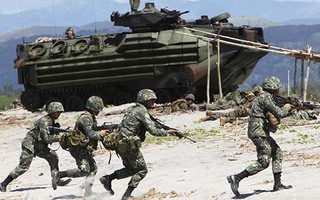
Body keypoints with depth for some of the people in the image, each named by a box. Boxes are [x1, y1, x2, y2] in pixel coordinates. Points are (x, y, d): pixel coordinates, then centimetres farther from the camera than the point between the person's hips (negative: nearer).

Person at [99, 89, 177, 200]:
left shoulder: (132, 109, 16)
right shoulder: (142, 111, -12)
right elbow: (152, 130, -17)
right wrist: (167, 132, -4)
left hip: (121, 144, 9)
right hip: (130, 145, -9)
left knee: (131, 169, 23)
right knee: (142, 170, 4)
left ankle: (107, 178, 14)